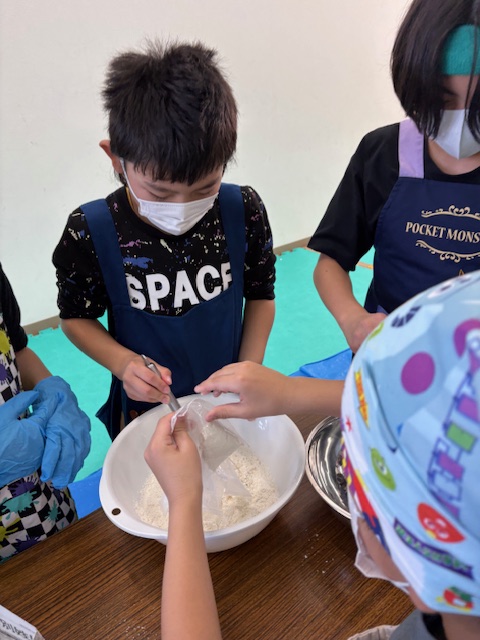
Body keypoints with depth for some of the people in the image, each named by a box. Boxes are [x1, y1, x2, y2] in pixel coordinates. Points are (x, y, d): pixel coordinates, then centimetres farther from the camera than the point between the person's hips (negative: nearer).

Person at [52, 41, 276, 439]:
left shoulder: (244, 212, -19)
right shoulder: (90, 233, -22)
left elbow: (260, 295, -5)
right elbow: (77, 316, -7)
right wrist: (124, 364, -24)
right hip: (146, 410, -1)